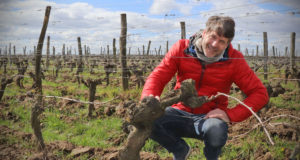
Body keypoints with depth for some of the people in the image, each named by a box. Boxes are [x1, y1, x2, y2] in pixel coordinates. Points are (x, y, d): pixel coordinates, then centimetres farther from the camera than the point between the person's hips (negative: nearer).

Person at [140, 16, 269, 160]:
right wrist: (149, 99, -31)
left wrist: (231, 114, -21)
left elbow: (260, 94, -8)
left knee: (217, 130, -38)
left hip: (209, 117, -1)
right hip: (181, 112, 2)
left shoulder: (234, 60, -8)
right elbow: (157, 76, -8)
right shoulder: (182, 48, -5)